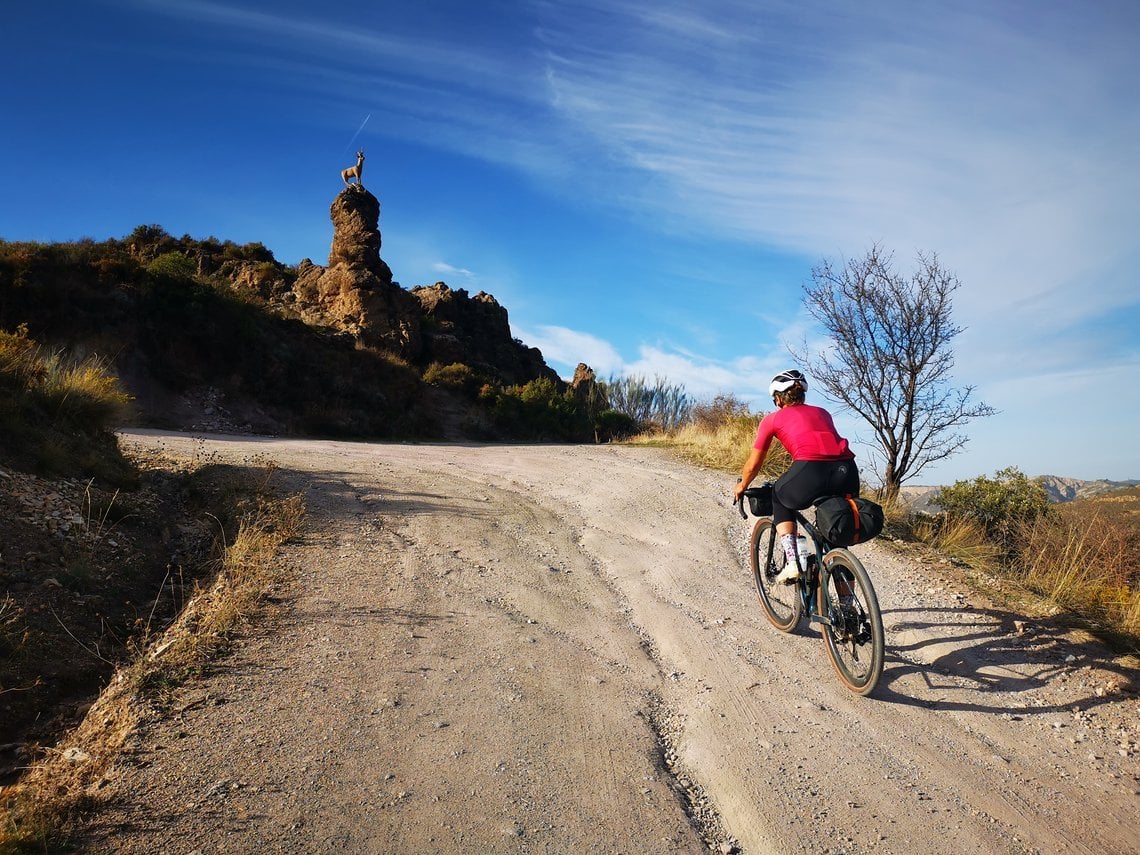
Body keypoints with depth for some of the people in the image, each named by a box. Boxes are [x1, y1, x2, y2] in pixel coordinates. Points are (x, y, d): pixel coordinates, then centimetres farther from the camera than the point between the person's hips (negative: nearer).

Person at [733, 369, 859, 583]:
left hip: (811, 473, -4)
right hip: (849, 474, 4)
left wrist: (741, 486, 44)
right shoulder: (822, 412, 31)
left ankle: (793, 562, 14)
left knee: (779, 496, 29)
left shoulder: (773, 419, 20)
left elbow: (753, 465, 25)